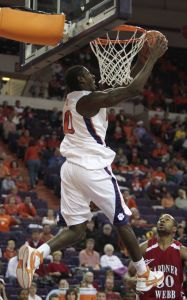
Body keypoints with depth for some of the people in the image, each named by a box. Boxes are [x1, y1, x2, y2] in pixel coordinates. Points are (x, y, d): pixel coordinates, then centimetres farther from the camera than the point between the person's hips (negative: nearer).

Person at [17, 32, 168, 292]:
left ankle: (37, 254, -21)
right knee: (122, 221, 8)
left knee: (76, 229, 6)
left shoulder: (74, 100, 17)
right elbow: (134, 90, -18)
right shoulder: (89, 100, -11)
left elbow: (122, 86, 25)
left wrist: (141, 60, 21)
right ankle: (145, 276, 19)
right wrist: (153, 58, -8)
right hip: (93, 169, -8)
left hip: (71, 168, 8)